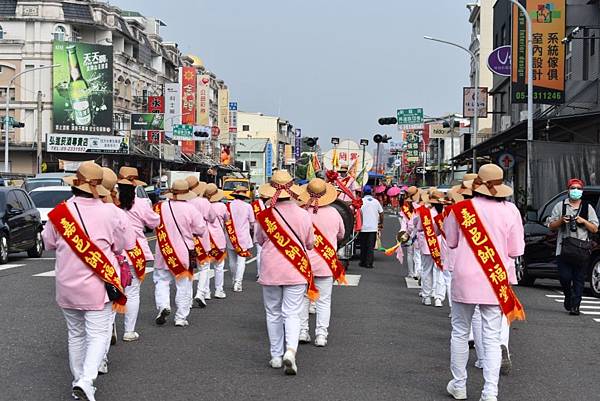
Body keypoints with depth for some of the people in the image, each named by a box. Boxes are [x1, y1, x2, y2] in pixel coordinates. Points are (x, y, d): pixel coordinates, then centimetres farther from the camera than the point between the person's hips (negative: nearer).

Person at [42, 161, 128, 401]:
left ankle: (79, 381, 24)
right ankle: (86, 381, -18)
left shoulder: (60, 212, -7)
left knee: (76, 334, 17)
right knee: (98, 334, 0)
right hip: (97, 284, -3)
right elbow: (120, 245, 3)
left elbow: (49, 243, 8)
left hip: (67, 286, 3)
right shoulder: (107, 212, -10)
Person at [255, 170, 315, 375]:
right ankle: (290, 351, -17)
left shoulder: (265, 216, -9)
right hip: (296, 271, 0)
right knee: (292, 313, 3)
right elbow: (310, 244, 5)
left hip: (270, 271, 0)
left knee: (273, 313, 13)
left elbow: (259, 240, 8)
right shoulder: (303, 215, -8)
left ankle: (276, 356, 18)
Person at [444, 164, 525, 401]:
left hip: (465, 279, 0)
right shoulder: (510, 211, -6)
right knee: (492, 338, 5)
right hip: (495, 281, 0)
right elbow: (516, 251, -1)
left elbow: (451, 242, 7)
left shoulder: (462, 208, -7)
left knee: (460, 333, 15)